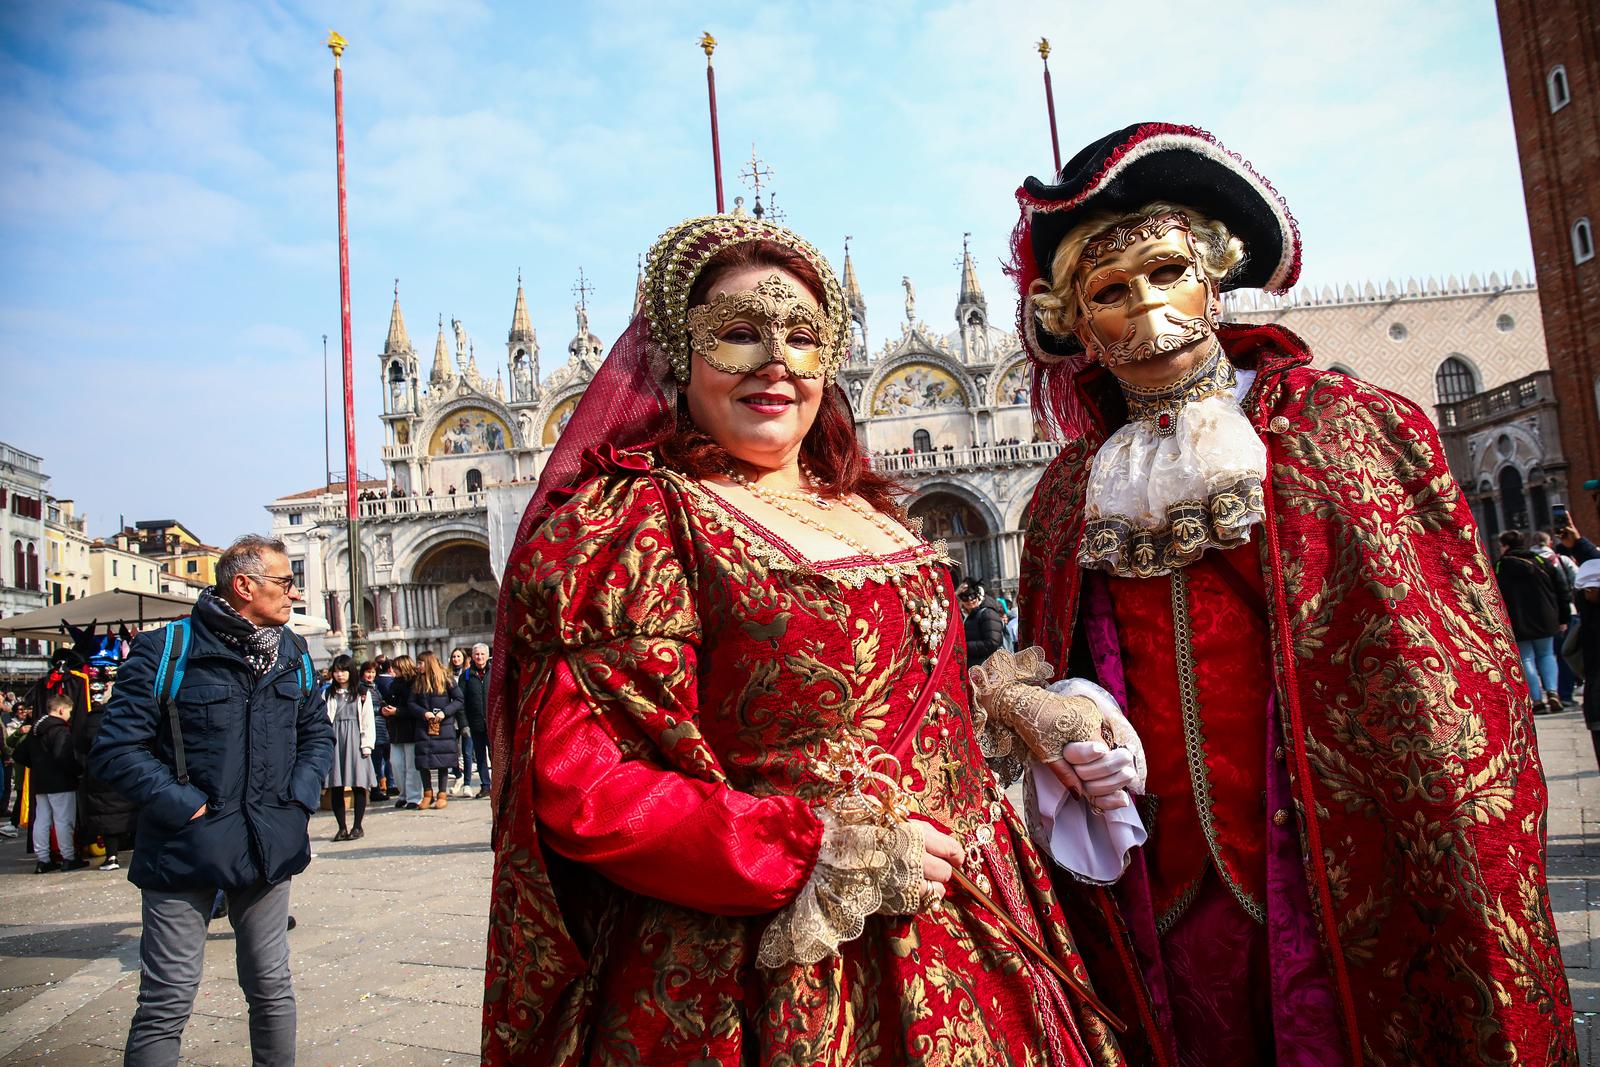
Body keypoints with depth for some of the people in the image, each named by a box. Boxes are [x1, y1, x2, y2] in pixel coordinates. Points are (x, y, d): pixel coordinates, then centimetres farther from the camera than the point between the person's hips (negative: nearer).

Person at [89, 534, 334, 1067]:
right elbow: (116, 748, -11)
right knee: (167, 1002, 1)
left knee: (272, 988, 14)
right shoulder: (165, 651, -9)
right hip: (185, 850, -4)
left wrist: (300, 799, 2)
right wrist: (185, 808, -17)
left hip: (270, 844, 5)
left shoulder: (292, 653, 8)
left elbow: (317, 732, 17)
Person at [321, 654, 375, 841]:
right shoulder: (327, 693, 9)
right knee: (336, 787, 3)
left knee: (358, 785, -1)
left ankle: (357, 826, 9)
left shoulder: (362, 693, 5)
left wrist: (367, 745, -2)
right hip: (334, 740, 2)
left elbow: (368, 720, 4)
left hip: (355, 740, -2)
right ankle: (342, 827, 12)